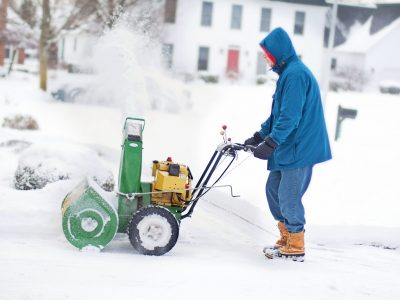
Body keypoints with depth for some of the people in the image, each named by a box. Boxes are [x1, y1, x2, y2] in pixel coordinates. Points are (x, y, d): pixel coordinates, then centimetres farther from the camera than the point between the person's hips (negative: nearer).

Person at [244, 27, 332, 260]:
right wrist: (258, 136, 21)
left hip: (300, 149, -10)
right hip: (289, 147, 10)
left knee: (288, 197, -4)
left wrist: (270, 143, -25)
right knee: (273, 189, 15)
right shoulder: (289, 73, 15)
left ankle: (296, 248, 8)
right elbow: (278, 114, 22)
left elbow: (290, 116, -24)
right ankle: (287, 239, 25)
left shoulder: (295, 74, -17)